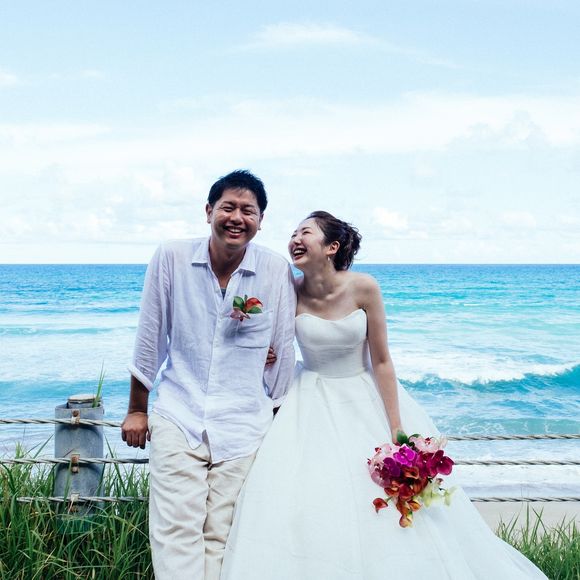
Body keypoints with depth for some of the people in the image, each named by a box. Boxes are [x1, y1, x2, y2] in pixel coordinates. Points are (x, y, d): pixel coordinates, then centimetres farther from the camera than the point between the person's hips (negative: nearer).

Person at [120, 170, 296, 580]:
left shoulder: (278, 271, -5)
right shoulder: (172, 258, -5)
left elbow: (283, 349, 4)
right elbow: (150, 338, 3)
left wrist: (280, 420, 11)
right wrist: (137, 409, 9)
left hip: (245, 427, 0)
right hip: (177, 418, 0)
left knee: (221, 537, 5)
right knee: (176, 531, -7)